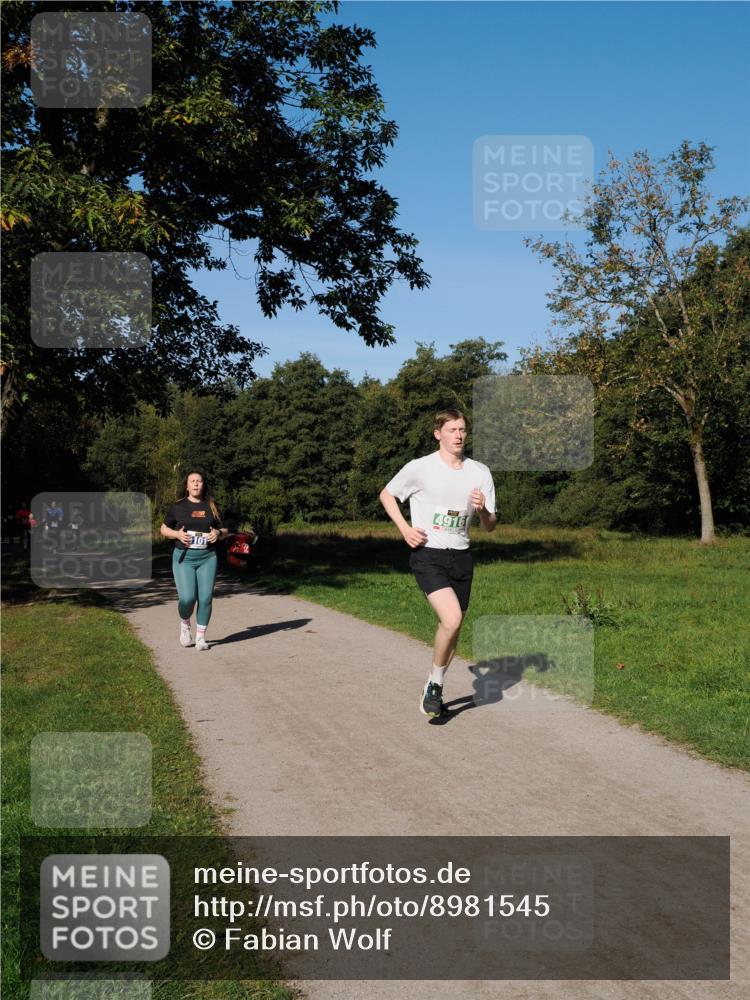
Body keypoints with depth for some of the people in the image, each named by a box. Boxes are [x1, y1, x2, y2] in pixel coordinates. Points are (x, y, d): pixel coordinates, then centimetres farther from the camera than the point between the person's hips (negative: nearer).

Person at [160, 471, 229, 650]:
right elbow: (164, 529, 11)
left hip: (207, 558, 2)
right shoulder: (178, 507, 5)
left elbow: (225, 531, 15)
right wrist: (177, 534, -8)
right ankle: (185, 624, 19)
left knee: (205, 598, -4)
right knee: (187, 598, -12)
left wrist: (218, 533, -8)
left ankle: (201, 636, 11)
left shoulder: (211, 507, 9)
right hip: (184, 557, -2)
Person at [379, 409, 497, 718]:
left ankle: (434, 690, 29)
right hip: (427, 555, -5)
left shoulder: (480, 472, 5)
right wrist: (405, 528, -4)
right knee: (452, 620, -22)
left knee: (452, 628, 9)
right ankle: (434, 683, 1)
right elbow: (386, 495, 9)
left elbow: (490, 526, 8)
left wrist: (482, 509, -15)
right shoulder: (420, 468, -6)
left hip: (461, 557, 5)